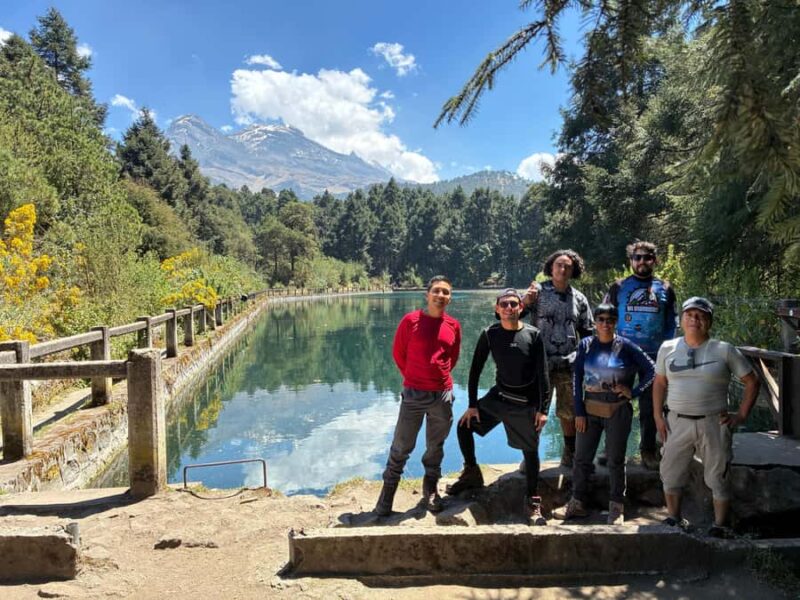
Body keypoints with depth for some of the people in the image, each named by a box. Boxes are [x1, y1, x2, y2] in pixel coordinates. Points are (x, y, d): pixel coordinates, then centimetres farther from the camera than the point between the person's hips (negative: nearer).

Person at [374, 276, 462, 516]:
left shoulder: (453, 326, 1)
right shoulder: (411, 320, -8)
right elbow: (398, 353, 2)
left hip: (443, 395, 3)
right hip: (414, 394, -3)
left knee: (436, 446, 16)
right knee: (401, 447, 4)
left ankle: (431, 489, 33)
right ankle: (387, 493, 19)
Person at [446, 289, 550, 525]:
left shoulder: (533, 335, -11)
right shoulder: (489, 334, -7)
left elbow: (542, 373, -9)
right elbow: (475, 369, -2)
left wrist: (543, 409, -12)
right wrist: (472, 404, -4)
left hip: (527, 402, -2)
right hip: (499, 396, 3)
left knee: (530, 451, 4)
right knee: (464, 425, -1)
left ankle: (532, 502, 20)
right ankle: (472, 474, 19)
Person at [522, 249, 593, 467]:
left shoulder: (579, 299, 9)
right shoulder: (538, 292, -1)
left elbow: (587, 333, 16)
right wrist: (526, 301, -31)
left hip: (569, 365, 3)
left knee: (569, 412, 13)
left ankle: (570, 454, 29)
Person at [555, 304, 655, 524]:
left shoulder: (625, 346, -6)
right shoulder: (586, 345, 0)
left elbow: (650, 370, 0)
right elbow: (578, 379, 1)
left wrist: (633, 392, -10)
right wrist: (579, 412, -3)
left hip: (618, 411, -2)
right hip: (590, 409, 2)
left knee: (616, 460, 8)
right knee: (582, 457, 7)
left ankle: (616, 507, 22)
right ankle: (577, 502, 21)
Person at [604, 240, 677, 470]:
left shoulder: (665, 289, 7)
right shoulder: (618, 288, 2)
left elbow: (671, 324, 10)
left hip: (654, 356, 2)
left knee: (650, 405, 9)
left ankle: (648, 450, 22)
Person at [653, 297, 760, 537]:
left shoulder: (725, 350, -2)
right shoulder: (668, 348, 5)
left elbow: (752, 382, 4)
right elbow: (660, 383, 12)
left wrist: (741, 415, -2)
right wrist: (658, 417, 5)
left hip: (714, 423, -2)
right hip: (678, 422, 2)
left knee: (718, 477, 7)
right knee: (670, 474, 8)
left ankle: (720, 526, 22)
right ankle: (674, 519, 26)